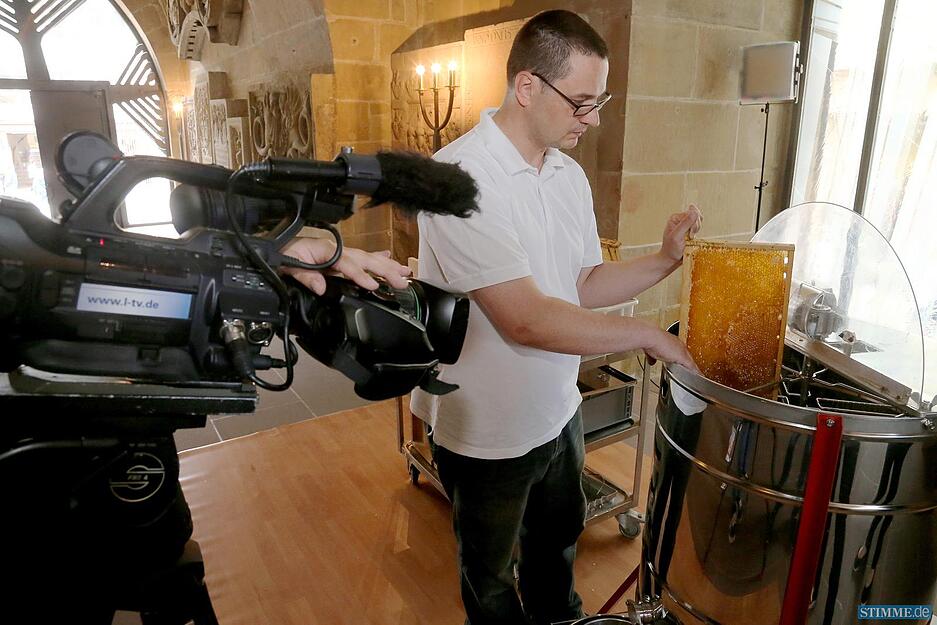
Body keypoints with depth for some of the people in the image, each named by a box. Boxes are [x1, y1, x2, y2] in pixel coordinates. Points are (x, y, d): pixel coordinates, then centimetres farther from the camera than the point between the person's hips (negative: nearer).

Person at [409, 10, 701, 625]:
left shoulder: (570, 175, 1)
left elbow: (583, 286, 6)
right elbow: (525, 319, -31)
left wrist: (666, 259, -8)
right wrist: (648, 335, -24)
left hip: (558, 413, 7)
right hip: (486, 435, -7)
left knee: (558, 540, 31)